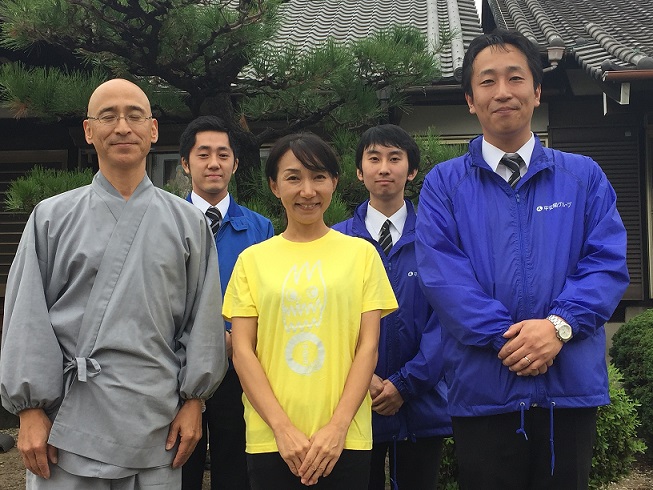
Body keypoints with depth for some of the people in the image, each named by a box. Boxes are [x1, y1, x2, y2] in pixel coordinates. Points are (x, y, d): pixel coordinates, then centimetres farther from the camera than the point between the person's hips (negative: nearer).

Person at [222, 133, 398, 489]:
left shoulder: (361, 253, 4)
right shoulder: (252, 259, 5)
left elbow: (368, 346, 1)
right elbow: (242, 351, 1)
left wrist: (337, 426, -10)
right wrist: (282, 428, -9)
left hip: (346, 438, 0)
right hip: (269, 438, 1)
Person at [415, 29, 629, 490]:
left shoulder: (584, 177, 9)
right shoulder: (444, 183, 5)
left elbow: (607, 263, 0)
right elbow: (441, 271, -6)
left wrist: (558, 324, -17)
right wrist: (507, 338, -17)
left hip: (571, 384, 1)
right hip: (482, 389, -1)